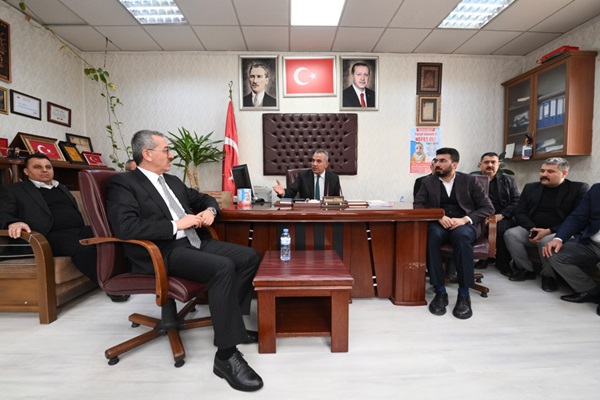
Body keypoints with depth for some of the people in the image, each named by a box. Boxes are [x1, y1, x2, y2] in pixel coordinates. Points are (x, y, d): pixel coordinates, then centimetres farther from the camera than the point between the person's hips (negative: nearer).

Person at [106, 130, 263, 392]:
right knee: (223, 267, -32)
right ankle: (226, 355, -18)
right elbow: (126, 227, -18)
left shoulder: (173, 181, 22)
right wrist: (176, 224, -16)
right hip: (163, 252, -8)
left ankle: (229, 324, 9)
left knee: (250, 257, -6)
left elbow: (203, 198, 31)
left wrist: (210, 210, 7)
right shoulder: (122, 183, -2)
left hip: (195, 242, 8)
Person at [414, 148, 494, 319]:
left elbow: (488, 207, 2)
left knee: (461, 236, -37)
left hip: (464, 224, 0)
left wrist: (465, 219, -16)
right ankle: (440, 291, -27)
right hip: (438, 224, 1)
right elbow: (418, 205, 0)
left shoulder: (470, 180, 7)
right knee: (432, 235, -35)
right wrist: (438, 217, -18)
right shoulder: (428, 182, 11)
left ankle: (464, 294, -26)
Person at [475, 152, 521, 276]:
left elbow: (517, 202, 6)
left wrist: (500, 215, -12)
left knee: (502, 228, -32)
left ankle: (503, 262, -6)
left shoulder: (508, 180, 15)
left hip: (503, 218, 1)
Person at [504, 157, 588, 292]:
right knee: (510, 234, -24)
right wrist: (532, 229, -14)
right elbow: (519, 213, 6)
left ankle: (549, 275, -7)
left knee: (547, 241, -35)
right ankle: (526, 269, -5)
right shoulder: (530, 187, 12)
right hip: (533, 230, 4)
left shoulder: (579, 189, 0)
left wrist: (549, 231, -21)